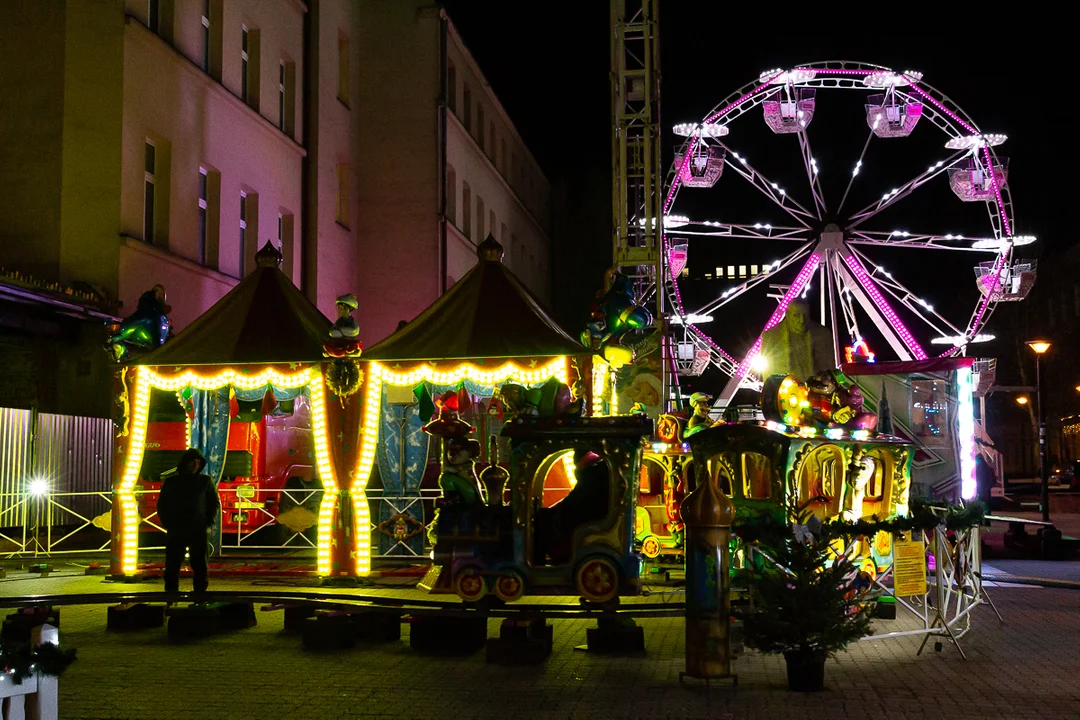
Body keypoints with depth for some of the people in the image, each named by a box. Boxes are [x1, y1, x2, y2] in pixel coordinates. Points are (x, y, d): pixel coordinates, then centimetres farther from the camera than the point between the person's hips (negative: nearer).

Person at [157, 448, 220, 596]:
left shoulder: (205, 481, 7)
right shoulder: (171, 482, 8)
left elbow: (215, 503, 11)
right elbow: (161, 505, 12)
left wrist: (208, 522, -1)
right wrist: (167, 524, 0)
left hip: (198, 532, 0)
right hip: (175, 532, 0)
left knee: (200, 567, -1)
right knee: (172, 567, 0)